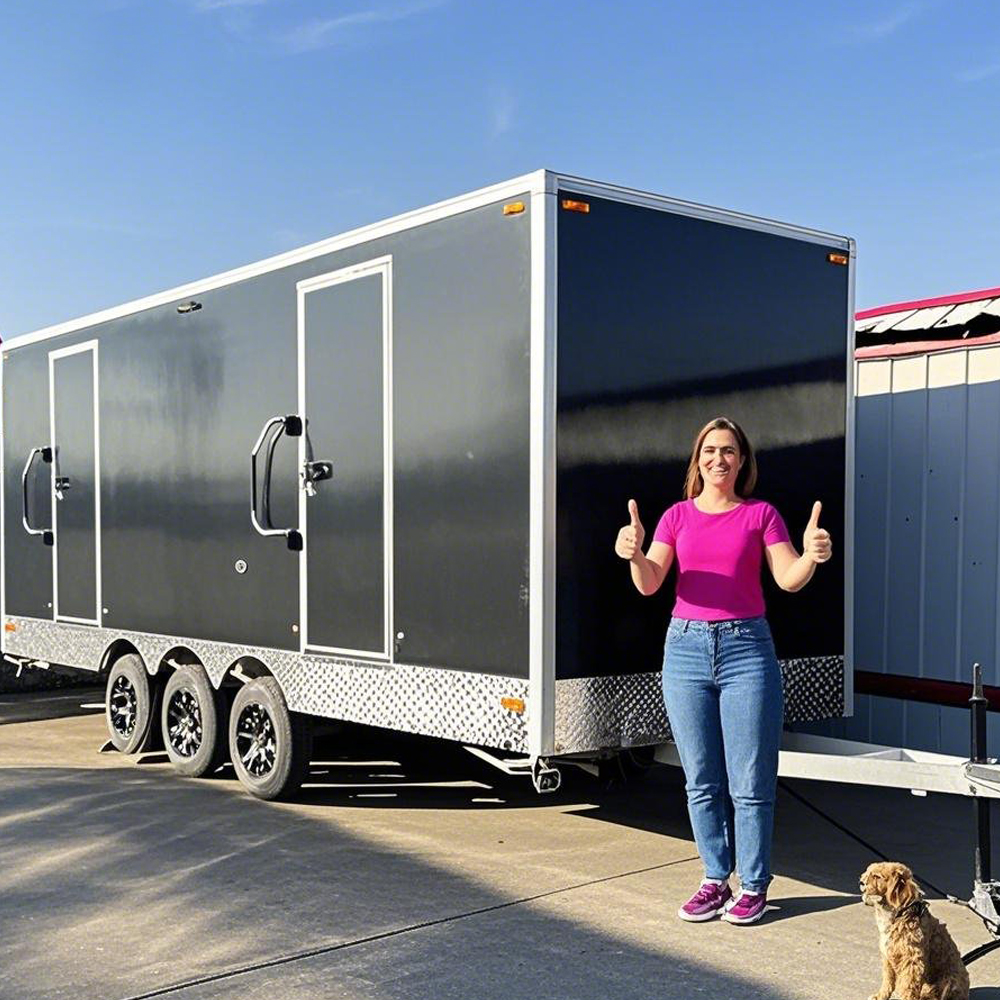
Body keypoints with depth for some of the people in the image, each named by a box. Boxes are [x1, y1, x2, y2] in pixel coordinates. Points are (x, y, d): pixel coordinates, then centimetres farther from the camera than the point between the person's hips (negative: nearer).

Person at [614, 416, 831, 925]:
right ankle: (715, 880, 19)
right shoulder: (678, 516, 9)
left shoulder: (760, 514, 5)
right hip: (687, 646, 2)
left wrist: (811, 556, -26)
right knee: (701, 780, 7)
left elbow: (788, 579, -4)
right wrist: (634, 555, -23)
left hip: (746, 647, -2)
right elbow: (649, 583, -1)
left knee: (750, 781, -1)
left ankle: (753, 886, 11)